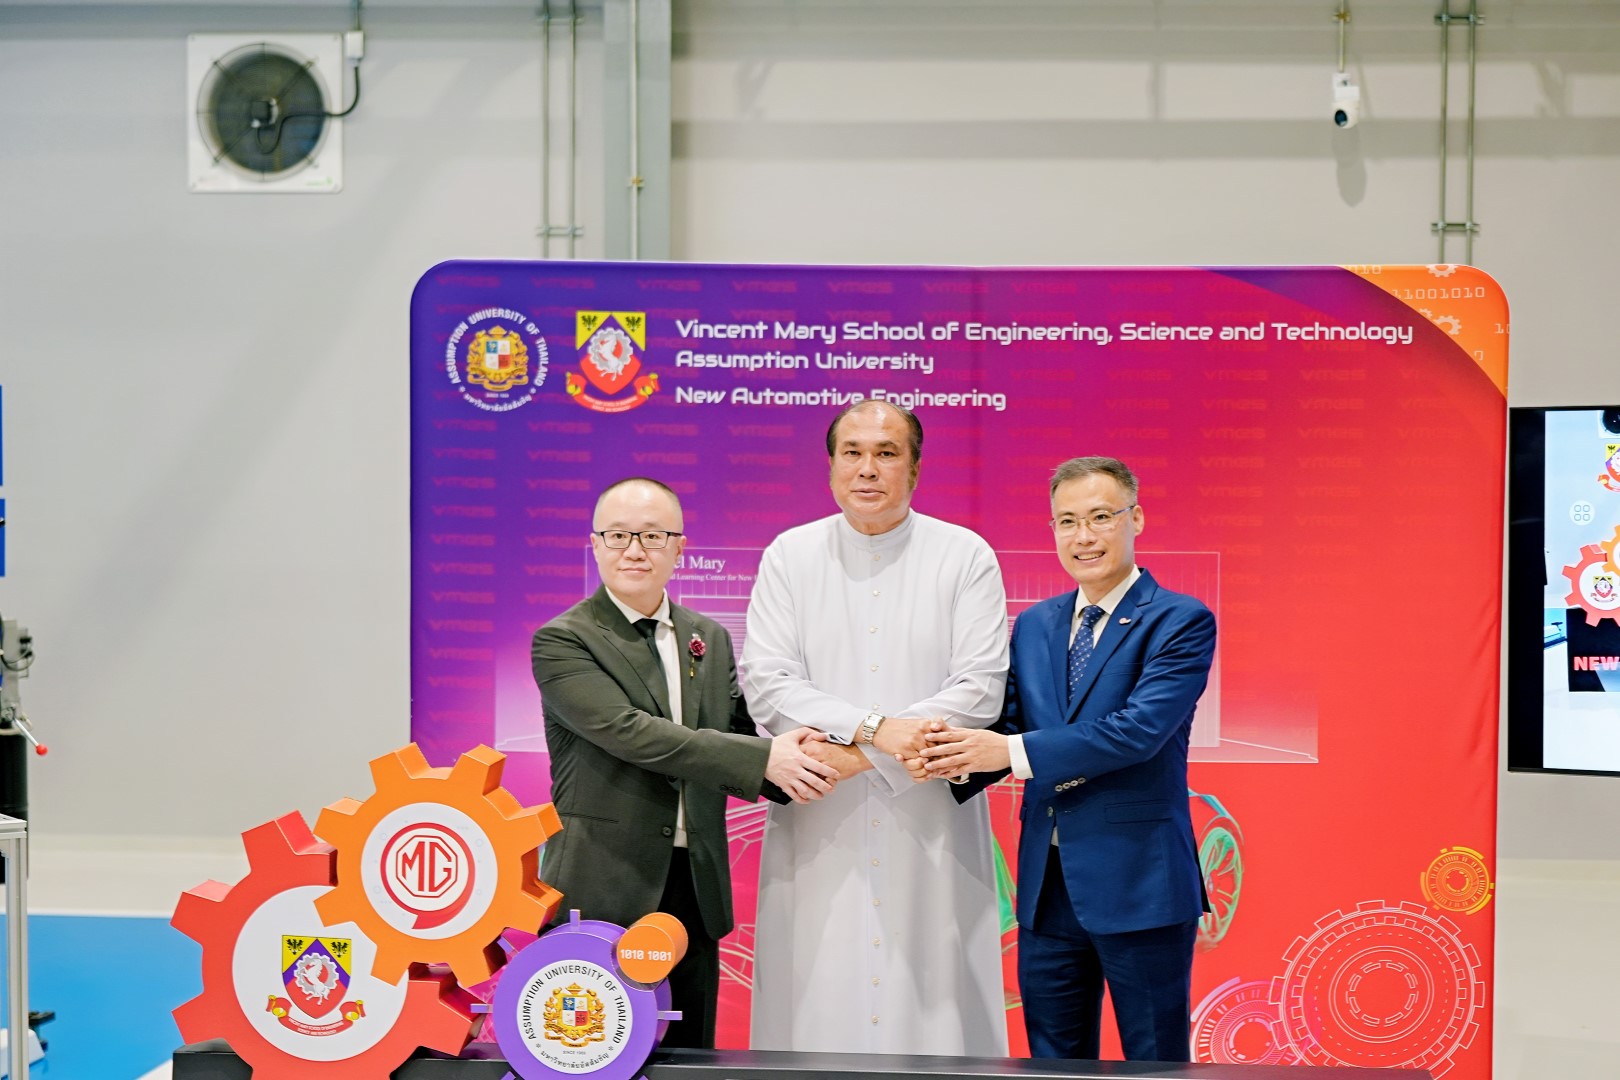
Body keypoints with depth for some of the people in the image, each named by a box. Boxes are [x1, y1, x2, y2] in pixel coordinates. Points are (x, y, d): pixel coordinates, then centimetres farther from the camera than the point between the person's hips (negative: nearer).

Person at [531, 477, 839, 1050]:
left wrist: (791, 768, -10)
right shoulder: (563, 641, -6)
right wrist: (763, 758, -22)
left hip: (696, 888, 6)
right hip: (604, 890, -5)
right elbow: (628, 732, -19)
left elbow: (736, 734, 15)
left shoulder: (710, 638, 13)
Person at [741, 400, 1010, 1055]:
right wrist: (874, 726, -17)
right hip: (820, 834, 1)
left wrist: (858, 751, -14)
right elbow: (764, 684, -3)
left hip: (930, 832, -1)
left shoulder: (966, 558, 3)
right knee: (817, 1012, 1)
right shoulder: (789, 557, 7)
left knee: (935, 1011, -1)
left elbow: (981, 690, -6)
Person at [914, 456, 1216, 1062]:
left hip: (1137, 883, -6)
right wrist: (955, 757, -16)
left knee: (1154, 1062, 4)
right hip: (1046, 884, 6)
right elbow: (1009, 727, 8)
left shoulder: (1181, 622, -7)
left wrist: (1012, 751, -23)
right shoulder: (1034, 626, 13)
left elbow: (1140, 730, -20)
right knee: (1053, 1063, 13)